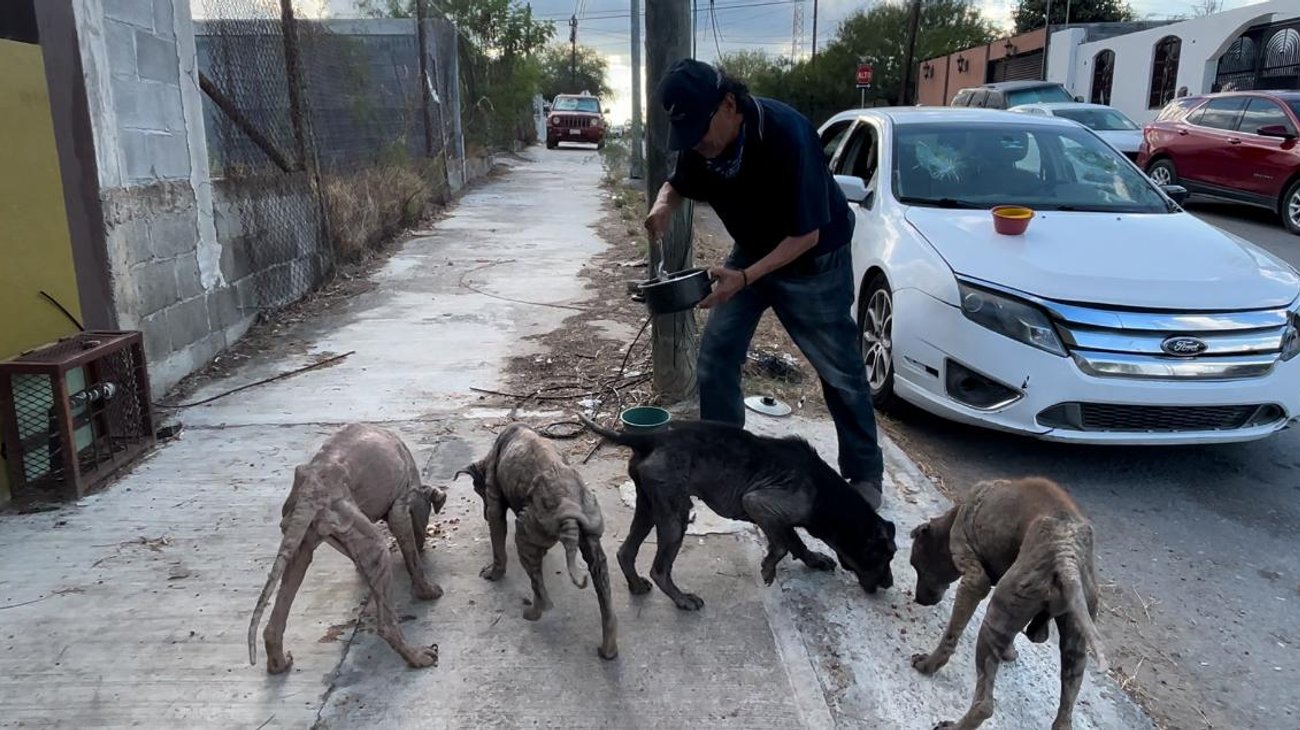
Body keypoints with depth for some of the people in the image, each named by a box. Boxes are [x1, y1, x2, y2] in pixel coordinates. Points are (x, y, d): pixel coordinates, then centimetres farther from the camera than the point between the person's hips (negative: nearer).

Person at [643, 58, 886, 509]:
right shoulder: (700, 141, -16)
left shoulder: (787, 134, -34)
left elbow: (806, 234, -29)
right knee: (715, 360, 1)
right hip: (751, 252, 6)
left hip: (813, 260, -5)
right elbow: (679, 184, 5)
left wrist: (744, 278, -39)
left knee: (840, 371, 2)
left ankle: (865, 474, 18)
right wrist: (664, 205, -20)